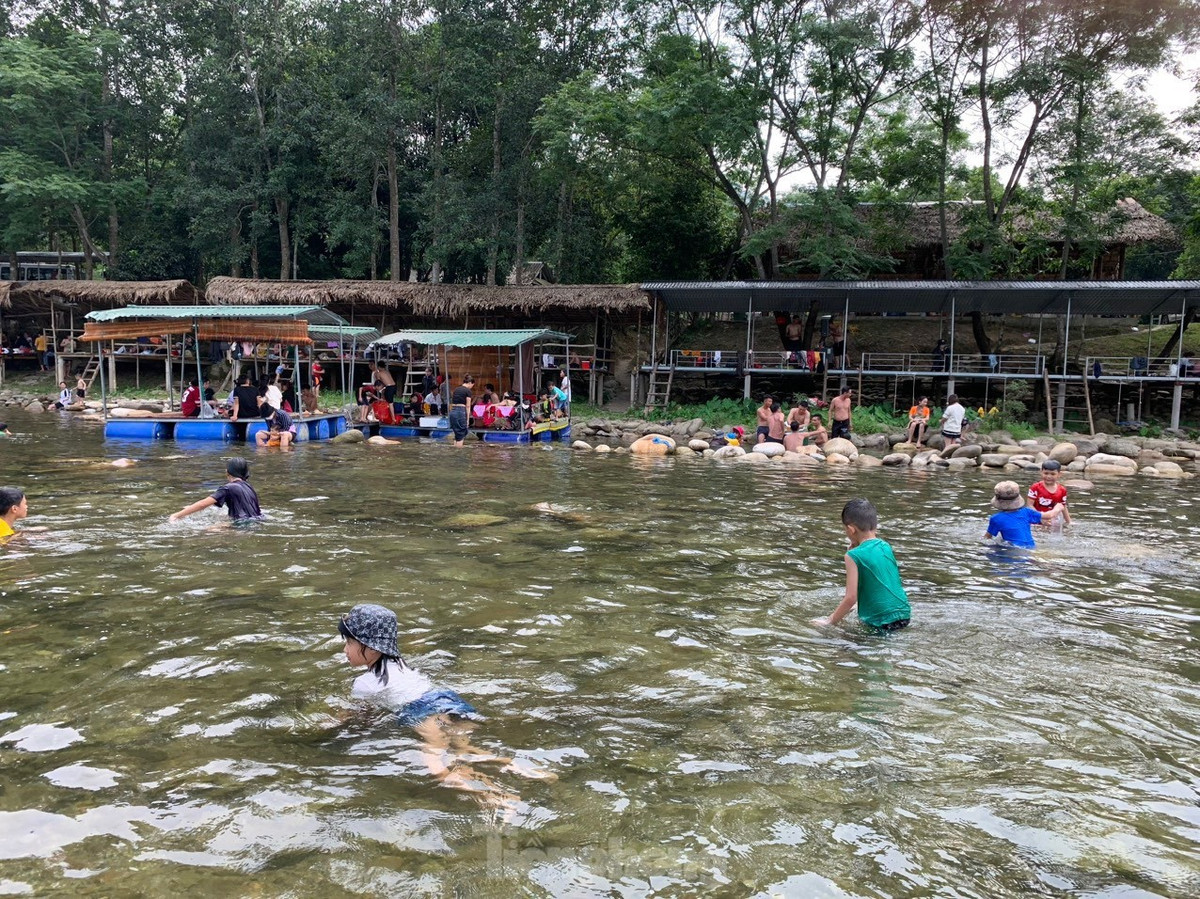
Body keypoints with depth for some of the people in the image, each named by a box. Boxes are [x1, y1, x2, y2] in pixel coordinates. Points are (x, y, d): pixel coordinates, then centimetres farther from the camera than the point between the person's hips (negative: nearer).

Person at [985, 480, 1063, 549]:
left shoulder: (996, 519, -5)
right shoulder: (1026, 512, 8)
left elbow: (987, 537, 7)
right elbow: (1049, 515, 21)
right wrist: (1058, 508, 43)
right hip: (1031, 547, 6)